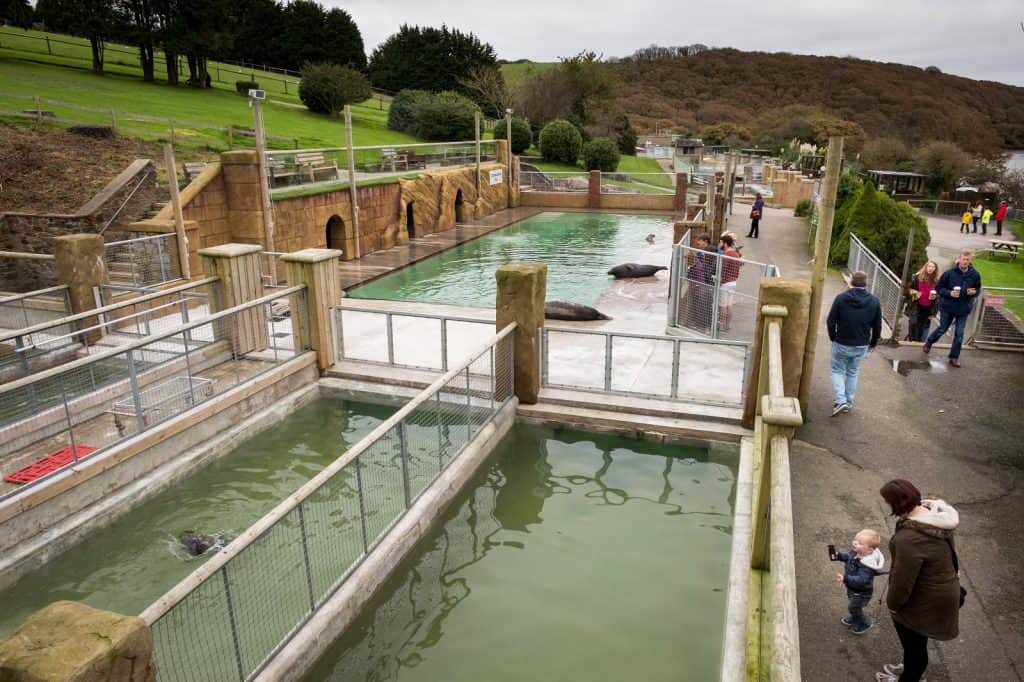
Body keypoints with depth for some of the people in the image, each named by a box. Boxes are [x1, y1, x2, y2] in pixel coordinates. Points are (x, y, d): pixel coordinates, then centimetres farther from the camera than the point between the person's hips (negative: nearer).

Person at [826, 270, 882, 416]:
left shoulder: (841, 298, -14)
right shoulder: (874, 301, -4)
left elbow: (831, 321, -10)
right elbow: (877, 326, 2)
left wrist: (833, 337, 7)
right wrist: (873, 343, 16)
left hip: (841, 344, -3)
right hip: (861, 346, 3)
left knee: (837, 371, 13)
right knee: (852, 373, 19)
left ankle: (840, 401, -3)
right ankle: (848, 402, 24)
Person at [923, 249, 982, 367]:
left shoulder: (974, 275, -6)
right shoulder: (949, 273, -14)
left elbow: (978, 289, 10)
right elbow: (938, 288, -6)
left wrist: (974, 292, -13)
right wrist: (949, 293, -22)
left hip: (963, 309, 2)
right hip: (947, 307, -2)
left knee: (959, 334, 3)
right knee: (942, 329, 14)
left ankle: (954, 357, 16)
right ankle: (928, 342, 42)